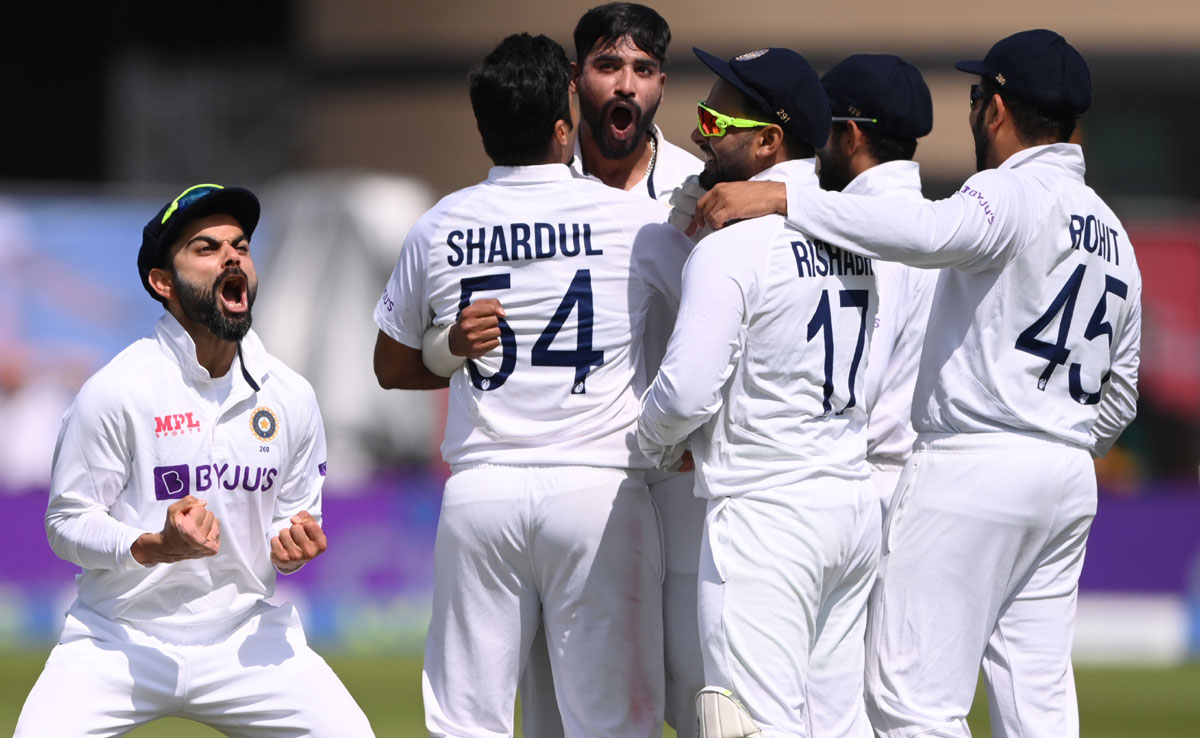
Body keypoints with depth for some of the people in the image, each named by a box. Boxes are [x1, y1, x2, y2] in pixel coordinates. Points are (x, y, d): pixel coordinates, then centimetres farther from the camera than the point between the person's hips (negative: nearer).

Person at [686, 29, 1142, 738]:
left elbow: (931, 232, -32)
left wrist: (780, 199, -34)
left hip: (971, 467, -9)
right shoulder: (1113, 234, 19)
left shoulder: (1012, 194, -10)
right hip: (1070, 480, 9)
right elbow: (1120, 393, 23)